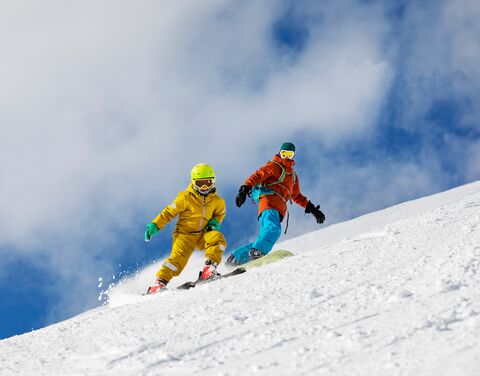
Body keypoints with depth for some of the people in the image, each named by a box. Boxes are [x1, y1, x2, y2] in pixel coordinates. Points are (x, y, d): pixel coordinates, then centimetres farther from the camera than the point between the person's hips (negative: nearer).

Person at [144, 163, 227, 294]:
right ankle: (160, 282, -21)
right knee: (179, 256, -26)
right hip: (185, 234, -3)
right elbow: (169, 212, -5)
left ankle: (209, 268, -30)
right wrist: (154, 226, -13)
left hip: (203, 234, 3)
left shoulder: (217, 201, 3)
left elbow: (220, 213, 23)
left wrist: (215, 222, 0)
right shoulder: (185, 198, -7)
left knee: (217, 238, -28)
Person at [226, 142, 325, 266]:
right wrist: (245, 189, -21)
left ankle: (236, 257, 1)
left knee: (264, 237, -4)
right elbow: (257, 175, -4)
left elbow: (296, 196, 39)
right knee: (273, 229, -32)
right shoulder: (274, 166, 10)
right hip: (269, 201, -7)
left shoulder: (293, 175, 33)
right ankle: (257, 252, -50)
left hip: (279, 209, 7)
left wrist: (311, 208, 32)